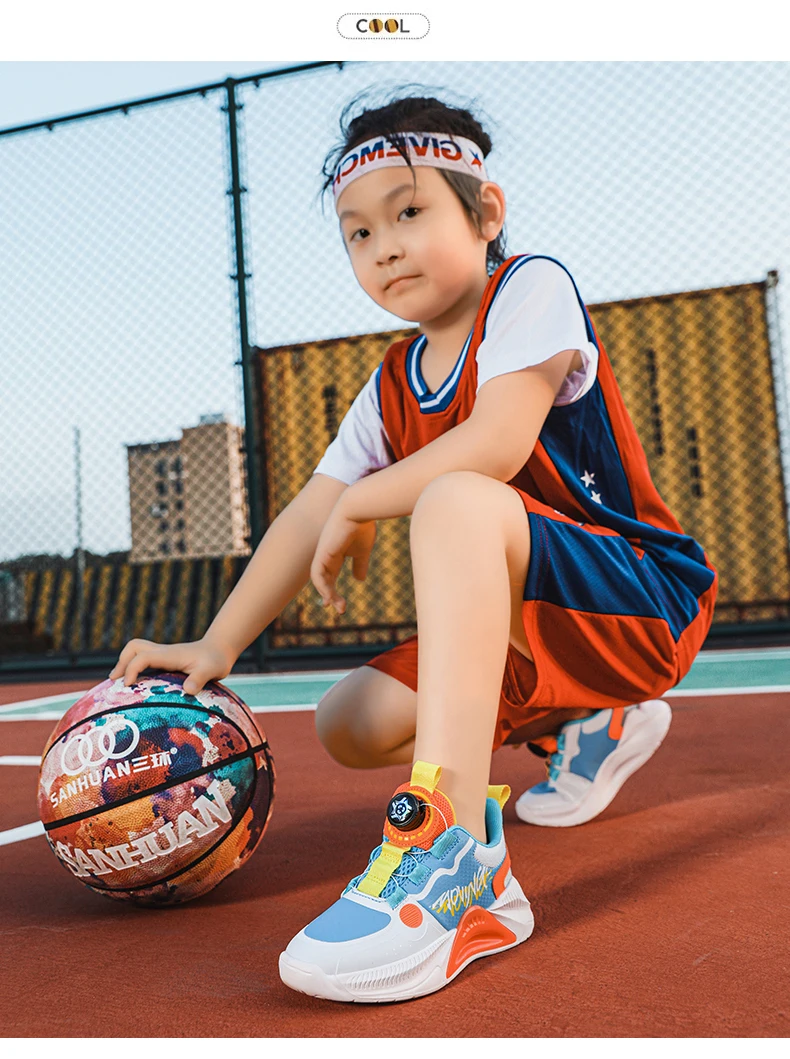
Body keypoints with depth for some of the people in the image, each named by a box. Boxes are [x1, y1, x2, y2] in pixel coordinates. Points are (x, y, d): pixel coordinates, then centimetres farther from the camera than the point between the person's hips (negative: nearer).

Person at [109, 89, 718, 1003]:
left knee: (455, 502, -34)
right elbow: (309, 519, 4)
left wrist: (362, 503, -11)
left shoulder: (530, 288, -10)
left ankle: (457, 852, -45)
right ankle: (586, 725, 18)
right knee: (347, 724, 3)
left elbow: (496, 445, -25)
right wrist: (215, 646, -3)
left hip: (645, 599, -8)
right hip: (525, 632, 8)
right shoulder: (392, 389, 9)